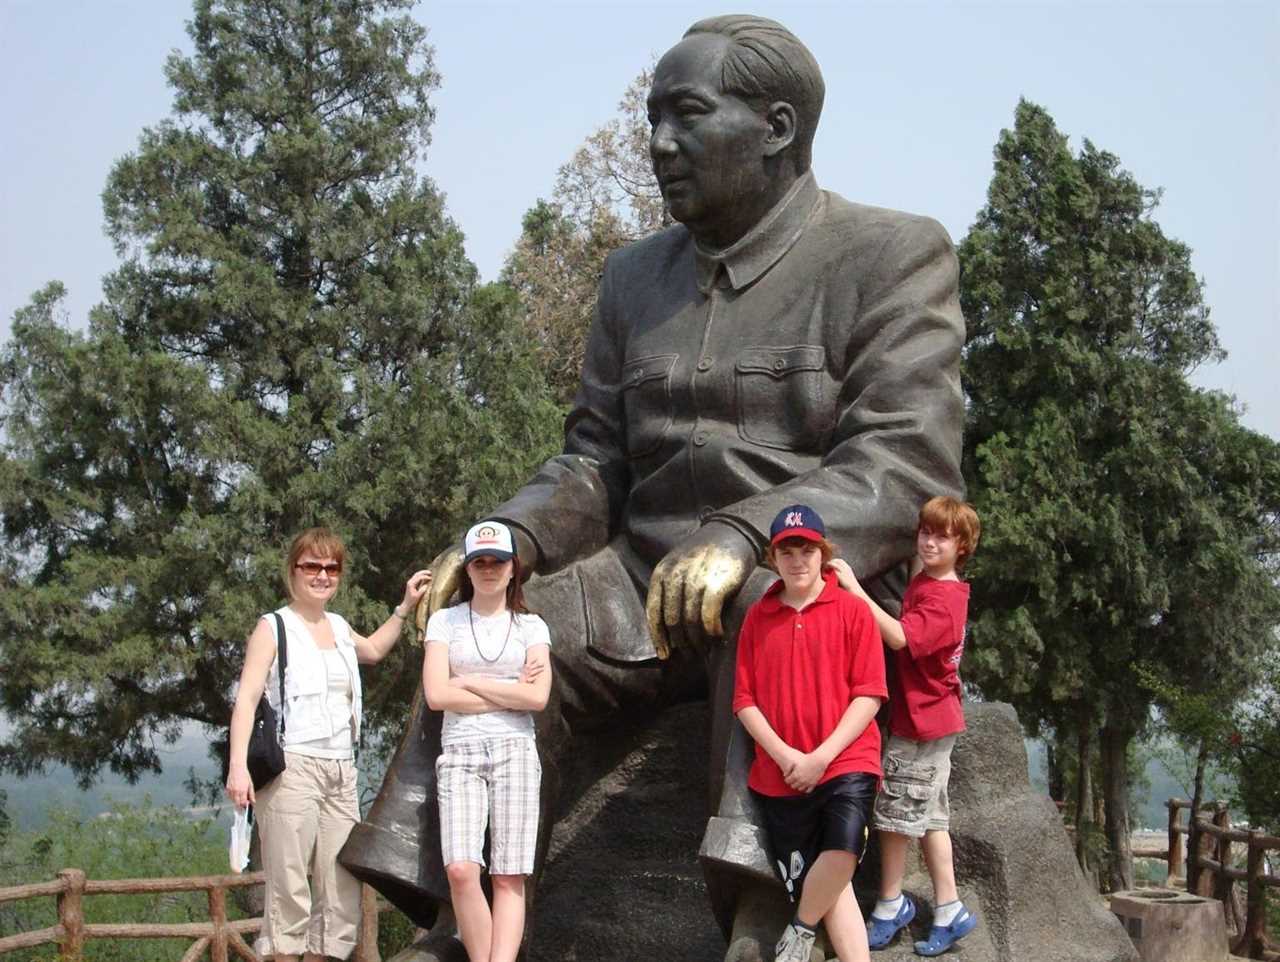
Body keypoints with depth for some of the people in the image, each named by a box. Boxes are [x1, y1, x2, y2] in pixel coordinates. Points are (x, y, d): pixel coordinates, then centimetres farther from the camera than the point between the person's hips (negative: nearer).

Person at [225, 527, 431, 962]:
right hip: (292, 767, -7)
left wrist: (406, 606, 36)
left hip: (341, 771, 7)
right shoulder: (274, 627, 1)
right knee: (290, 881, -10)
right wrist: (238, 766, -20)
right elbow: (247, 698, -8)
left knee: (341, 888, 3)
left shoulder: (339, 627, 19)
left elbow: (373, 650, 42)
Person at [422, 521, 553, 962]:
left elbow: (538, 697, -3)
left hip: (515, 751, 1)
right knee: (461, 870, -18)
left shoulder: (531, 626, 10)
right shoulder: (444, 621, 8)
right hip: (460, 752, -1)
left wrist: (472, 682, -3)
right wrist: (510, 693, -3)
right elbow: (437, 695, -4)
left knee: (509, 877, -6)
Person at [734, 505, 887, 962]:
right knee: (828, 887, 3)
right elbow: (745, 700, 4)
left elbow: (869, 694, -5)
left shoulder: (852, 611, -2)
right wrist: (784, 756, -11)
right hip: (781, 776, 3)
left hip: (846, 762, -3)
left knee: (842, 853, -25)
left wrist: (822, 757, -13)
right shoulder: (757, 618, 6)